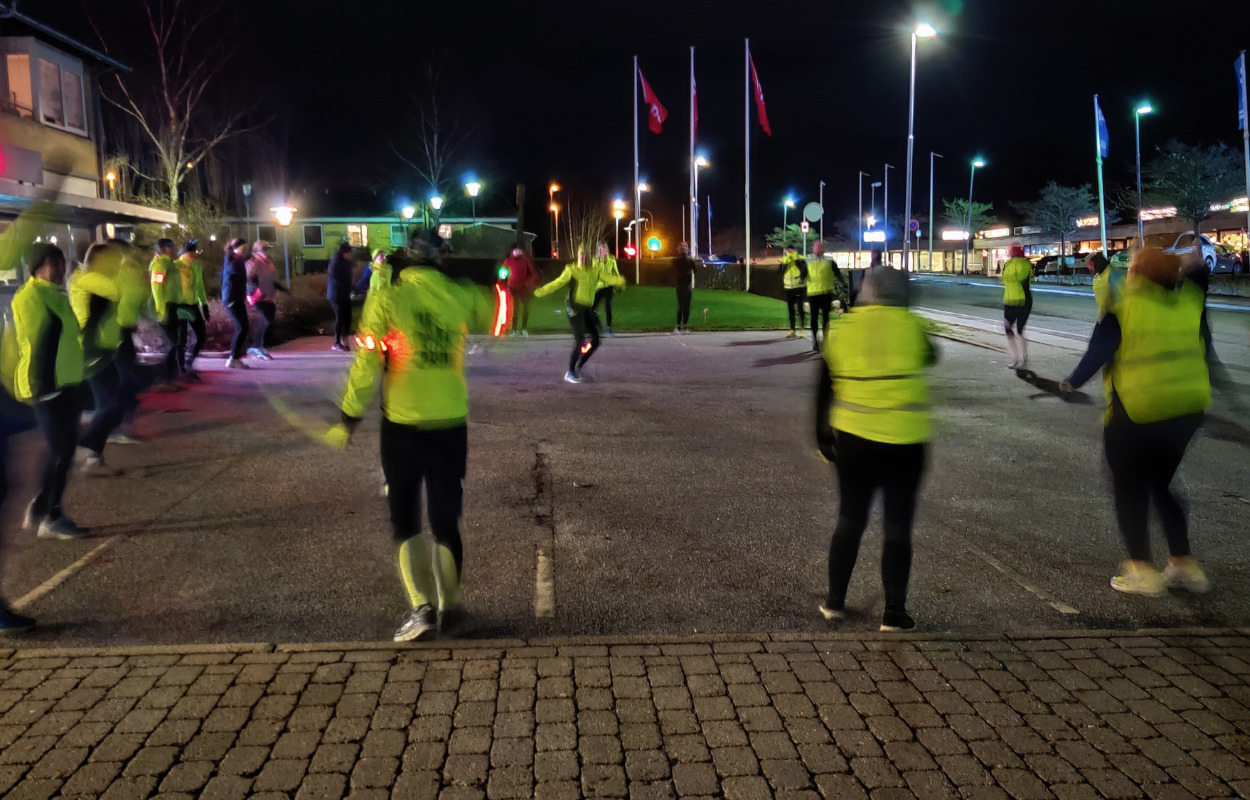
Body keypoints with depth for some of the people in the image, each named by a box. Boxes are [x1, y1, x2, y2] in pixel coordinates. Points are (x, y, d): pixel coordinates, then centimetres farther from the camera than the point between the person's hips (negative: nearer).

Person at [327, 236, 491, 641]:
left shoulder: (386, 300, -7)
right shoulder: (461, 297, 0)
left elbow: (367, 365, -8)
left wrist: (349, 419, -1)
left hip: (402, 425, -2)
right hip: (451, 423, 3)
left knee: (405, 517, 10)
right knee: (446, 516, 14)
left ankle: (422, 606, 2)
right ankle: (450, 605, 22)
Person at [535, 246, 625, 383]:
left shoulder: (594, 270, 7)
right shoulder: (571, 270, -7)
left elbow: (606, 278, -4)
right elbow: (558, 283, -12)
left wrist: (619, 281, -23)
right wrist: (540, 292, -22)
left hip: (588, 308, 6)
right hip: (575, 307, -6)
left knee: (595, 341, 7)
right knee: (579, 341, -11)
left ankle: (578, 368, 23)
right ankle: (570, 373, 2)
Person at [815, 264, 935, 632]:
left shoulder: (843, 328, 1)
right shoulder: (911, 325, -5)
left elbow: (824, 389, 4)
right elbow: (929, 357, 17)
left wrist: (822, 435, 15)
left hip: (854, 438, 2)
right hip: (904, 441, -2)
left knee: (850, 519, 16)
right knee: (898, 526, 7)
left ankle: (834, 601, 24)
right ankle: (894, 614, 11)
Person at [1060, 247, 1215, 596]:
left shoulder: (1123, 310, -11)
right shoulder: (1191, 302, 2)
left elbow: (1096, 354, -6)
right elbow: (1206, 351, 10)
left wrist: (1072, 382, 10)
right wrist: (1200, 386, 26)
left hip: (1137, 412, -5)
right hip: (1189, 408, 6)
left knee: (1129, 489, 9)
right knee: (1161, 483, 22)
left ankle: (1142, 570, 5)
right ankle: (1185, 564, 23)